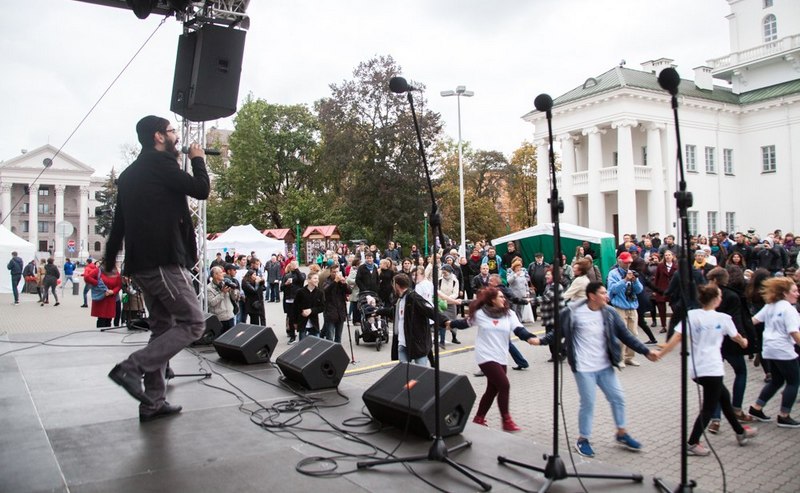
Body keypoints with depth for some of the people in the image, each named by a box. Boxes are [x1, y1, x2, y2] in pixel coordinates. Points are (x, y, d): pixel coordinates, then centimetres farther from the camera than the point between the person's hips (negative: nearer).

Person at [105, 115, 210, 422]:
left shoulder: (130, 173, 20)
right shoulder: (161, 164, -7)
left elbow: (119, 220, 21)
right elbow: (201, 190, -9)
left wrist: (110, 260, 25)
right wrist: (197, 160, 8)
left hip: (141, 263, 10)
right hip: (165, 261, -10)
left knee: (163, 327, 13)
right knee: (193, 323, -5)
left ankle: (153, 402, 13)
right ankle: (133, 367, -14)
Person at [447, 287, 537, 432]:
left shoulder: (509, 314, 0)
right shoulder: (480, 314, -6)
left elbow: (519, 329, -14)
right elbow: (466, 323, 10)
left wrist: (530, 337, -32)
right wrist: (451, 324, 19)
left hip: (500, 358, 5)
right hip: (486, 357, -5)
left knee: (492, 389, 13)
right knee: (504, 386, -12)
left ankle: (478, 419, 30)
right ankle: (507, 421, -1)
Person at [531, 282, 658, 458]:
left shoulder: (610, 313, -1)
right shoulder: (574, 313, -14)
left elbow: (625, 335, 3)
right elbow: (559, 332, -1)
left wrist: (646, 351, 1)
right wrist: (541, 341, -10)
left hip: (605, 366, 5)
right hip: (584, 368, -5)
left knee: (618, 398, 11)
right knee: (588, 403, -1)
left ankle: (622, 434, 33)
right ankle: (583, 440, 19)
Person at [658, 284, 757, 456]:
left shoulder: (691, 315, -1)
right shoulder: (723, 318, -6)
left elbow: (676, 338, -8)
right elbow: (736, 337, 15)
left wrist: (660, 354, -2)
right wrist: (744, 342, 37)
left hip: (695, 369, 6)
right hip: (712, 369, -5)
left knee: (724, 396, 24)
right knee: (708, 408, 4)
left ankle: (740, 432, 39)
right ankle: (692, 444, 2)